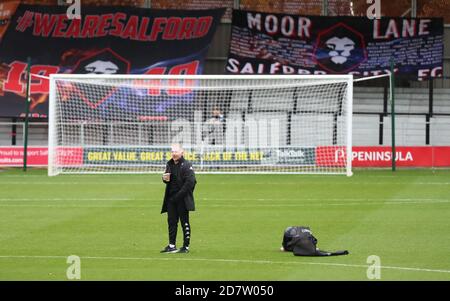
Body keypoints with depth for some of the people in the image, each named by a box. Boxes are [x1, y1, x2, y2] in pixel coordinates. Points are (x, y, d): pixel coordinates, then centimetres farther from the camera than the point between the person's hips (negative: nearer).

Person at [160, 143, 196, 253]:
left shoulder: (186, 165, -12)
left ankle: (186, 246, 7)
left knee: (184, 222, 1)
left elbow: (190, 182, -18)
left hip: (182, 199, -7)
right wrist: (165, 179, -4)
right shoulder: (169, 164, 11)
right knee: (171, 222, 8)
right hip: (171, 199, 7)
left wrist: (179, 195, -18)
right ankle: (172, 245, 15)